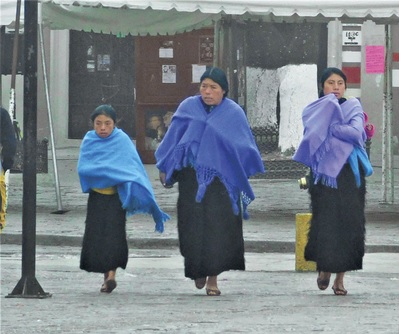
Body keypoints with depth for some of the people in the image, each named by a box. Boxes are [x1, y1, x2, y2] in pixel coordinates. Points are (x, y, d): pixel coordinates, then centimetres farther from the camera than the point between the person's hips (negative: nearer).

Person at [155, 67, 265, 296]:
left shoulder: (234, 113, 1)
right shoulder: (188, 108, 4)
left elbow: (245, 147, 3)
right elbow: (173, 139, 9)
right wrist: (165, 169, 8)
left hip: (221, 179, -1)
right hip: (192, 179, 1)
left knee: (218, 228, -4)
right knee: (193, 227, 0)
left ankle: (213, 279, 4)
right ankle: (199, 270, 23)